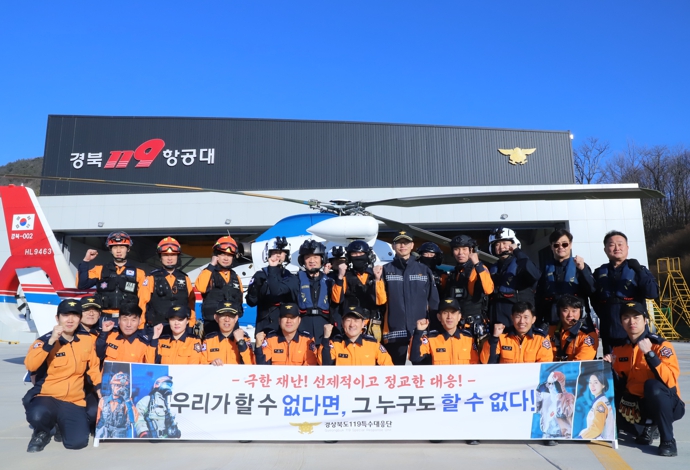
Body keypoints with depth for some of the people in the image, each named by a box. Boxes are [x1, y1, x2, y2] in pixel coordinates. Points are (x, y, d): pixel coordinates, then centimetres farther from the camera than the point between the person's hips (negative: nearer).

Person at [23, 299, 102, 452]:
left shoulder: (87, 340, 4)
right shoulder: (46, 340, -6)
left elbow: (93, 366, 16)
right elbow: (30, 366, -24)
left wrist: (100, 387, 6)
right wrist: (51, 341, -31)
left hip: (74, 402, 3)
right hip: (46, 396, -2)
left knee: (78, 442, -15)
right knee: (38, 415, -37)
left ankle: (61, 423, 20)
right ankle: (42, 433, 2)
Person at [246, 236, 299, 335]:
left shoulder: (291, 278, 3)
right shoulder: (260, 275, 7)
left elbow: (278, 292, -16)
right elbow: (251, 301, 3)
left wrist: (273, 270, -7)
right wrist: (256, 286, -15)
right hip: (264, 327, 1)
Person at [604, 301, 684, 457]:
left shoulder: (661, 345, -14)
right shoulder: (619, 348, 1)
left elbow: (670, 381, -27)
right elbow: (620, 384, 8)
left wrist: (649, 353, -32)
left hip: (668, 405, -5)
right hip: (639, 404, 6)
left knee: (652, 385, -34)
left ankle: (668, 440, -16)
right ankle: (647, 425, 4)